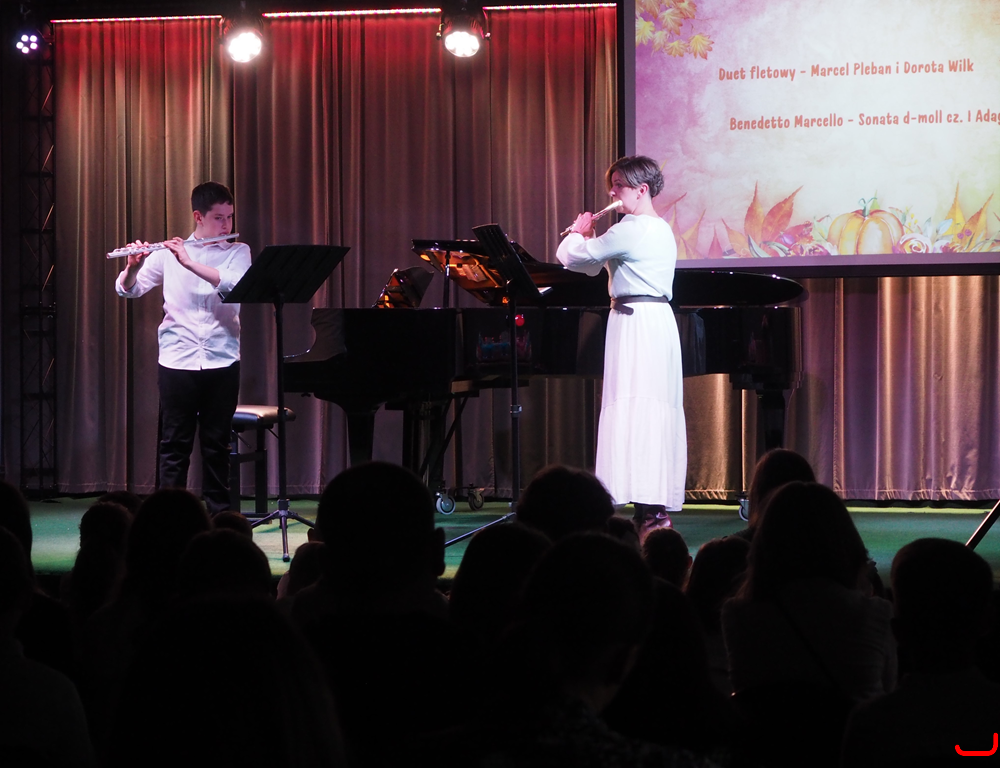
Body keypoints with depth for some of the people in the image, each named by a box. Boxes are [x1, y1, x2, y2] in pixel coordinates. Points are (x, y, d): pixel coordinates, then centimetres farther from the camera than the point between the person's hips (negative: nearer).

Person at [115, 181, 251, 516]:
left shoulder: (238, 252, 6)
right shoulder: (169, 253, 4)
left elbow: (233, 283, -15)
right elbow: (129, 290, 3)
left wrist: (189, 263, -25)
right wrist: (133, 267, -19)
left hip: (222, 361, 1)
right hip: (178, 361, -1)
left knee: (217, 444, 6)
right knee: (175, 444, 1)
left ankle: (218, 514, 13)